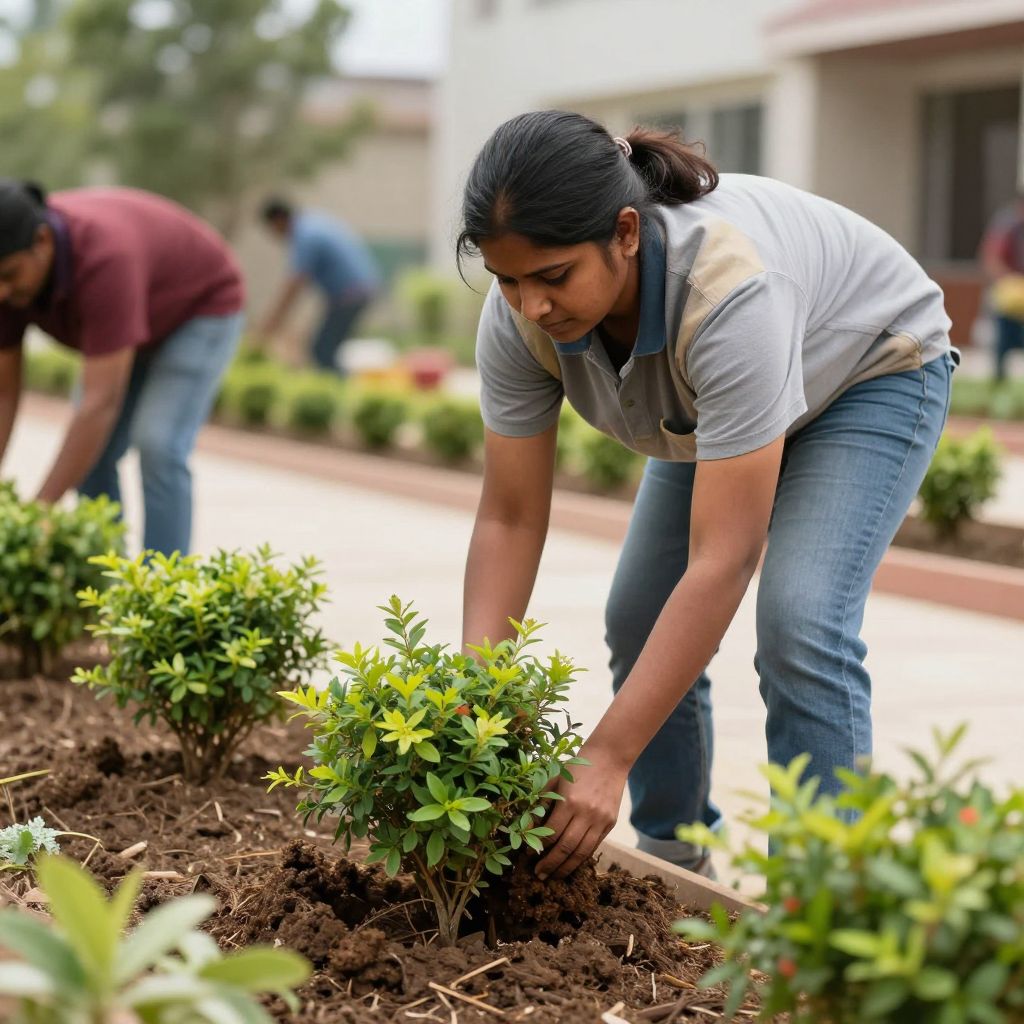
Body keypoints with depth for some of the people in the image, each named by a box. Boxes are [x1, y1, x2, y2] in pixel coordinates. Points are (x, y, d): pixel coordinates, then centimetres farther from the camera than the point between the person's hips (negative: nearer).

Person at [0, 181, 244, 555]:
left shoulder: (102, 260, -44)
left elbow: (101, 404, -46)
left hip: (201, 304, -7)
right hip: (133, 313, 7)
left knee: (157, 447, -22)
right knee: (88, 455, -2)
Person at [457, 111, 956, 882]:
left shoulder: (730, 291, -44)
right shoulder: (520, 316, -27)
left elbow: (722, 563, -44)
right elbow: (509, 520, -19)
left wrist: (607, 762, -45)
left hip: (870, 373, -6)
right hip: (714, 394, 6)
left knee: (799, 625, -23)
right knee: (640, 619, 0)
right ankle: (672, 859, 18)